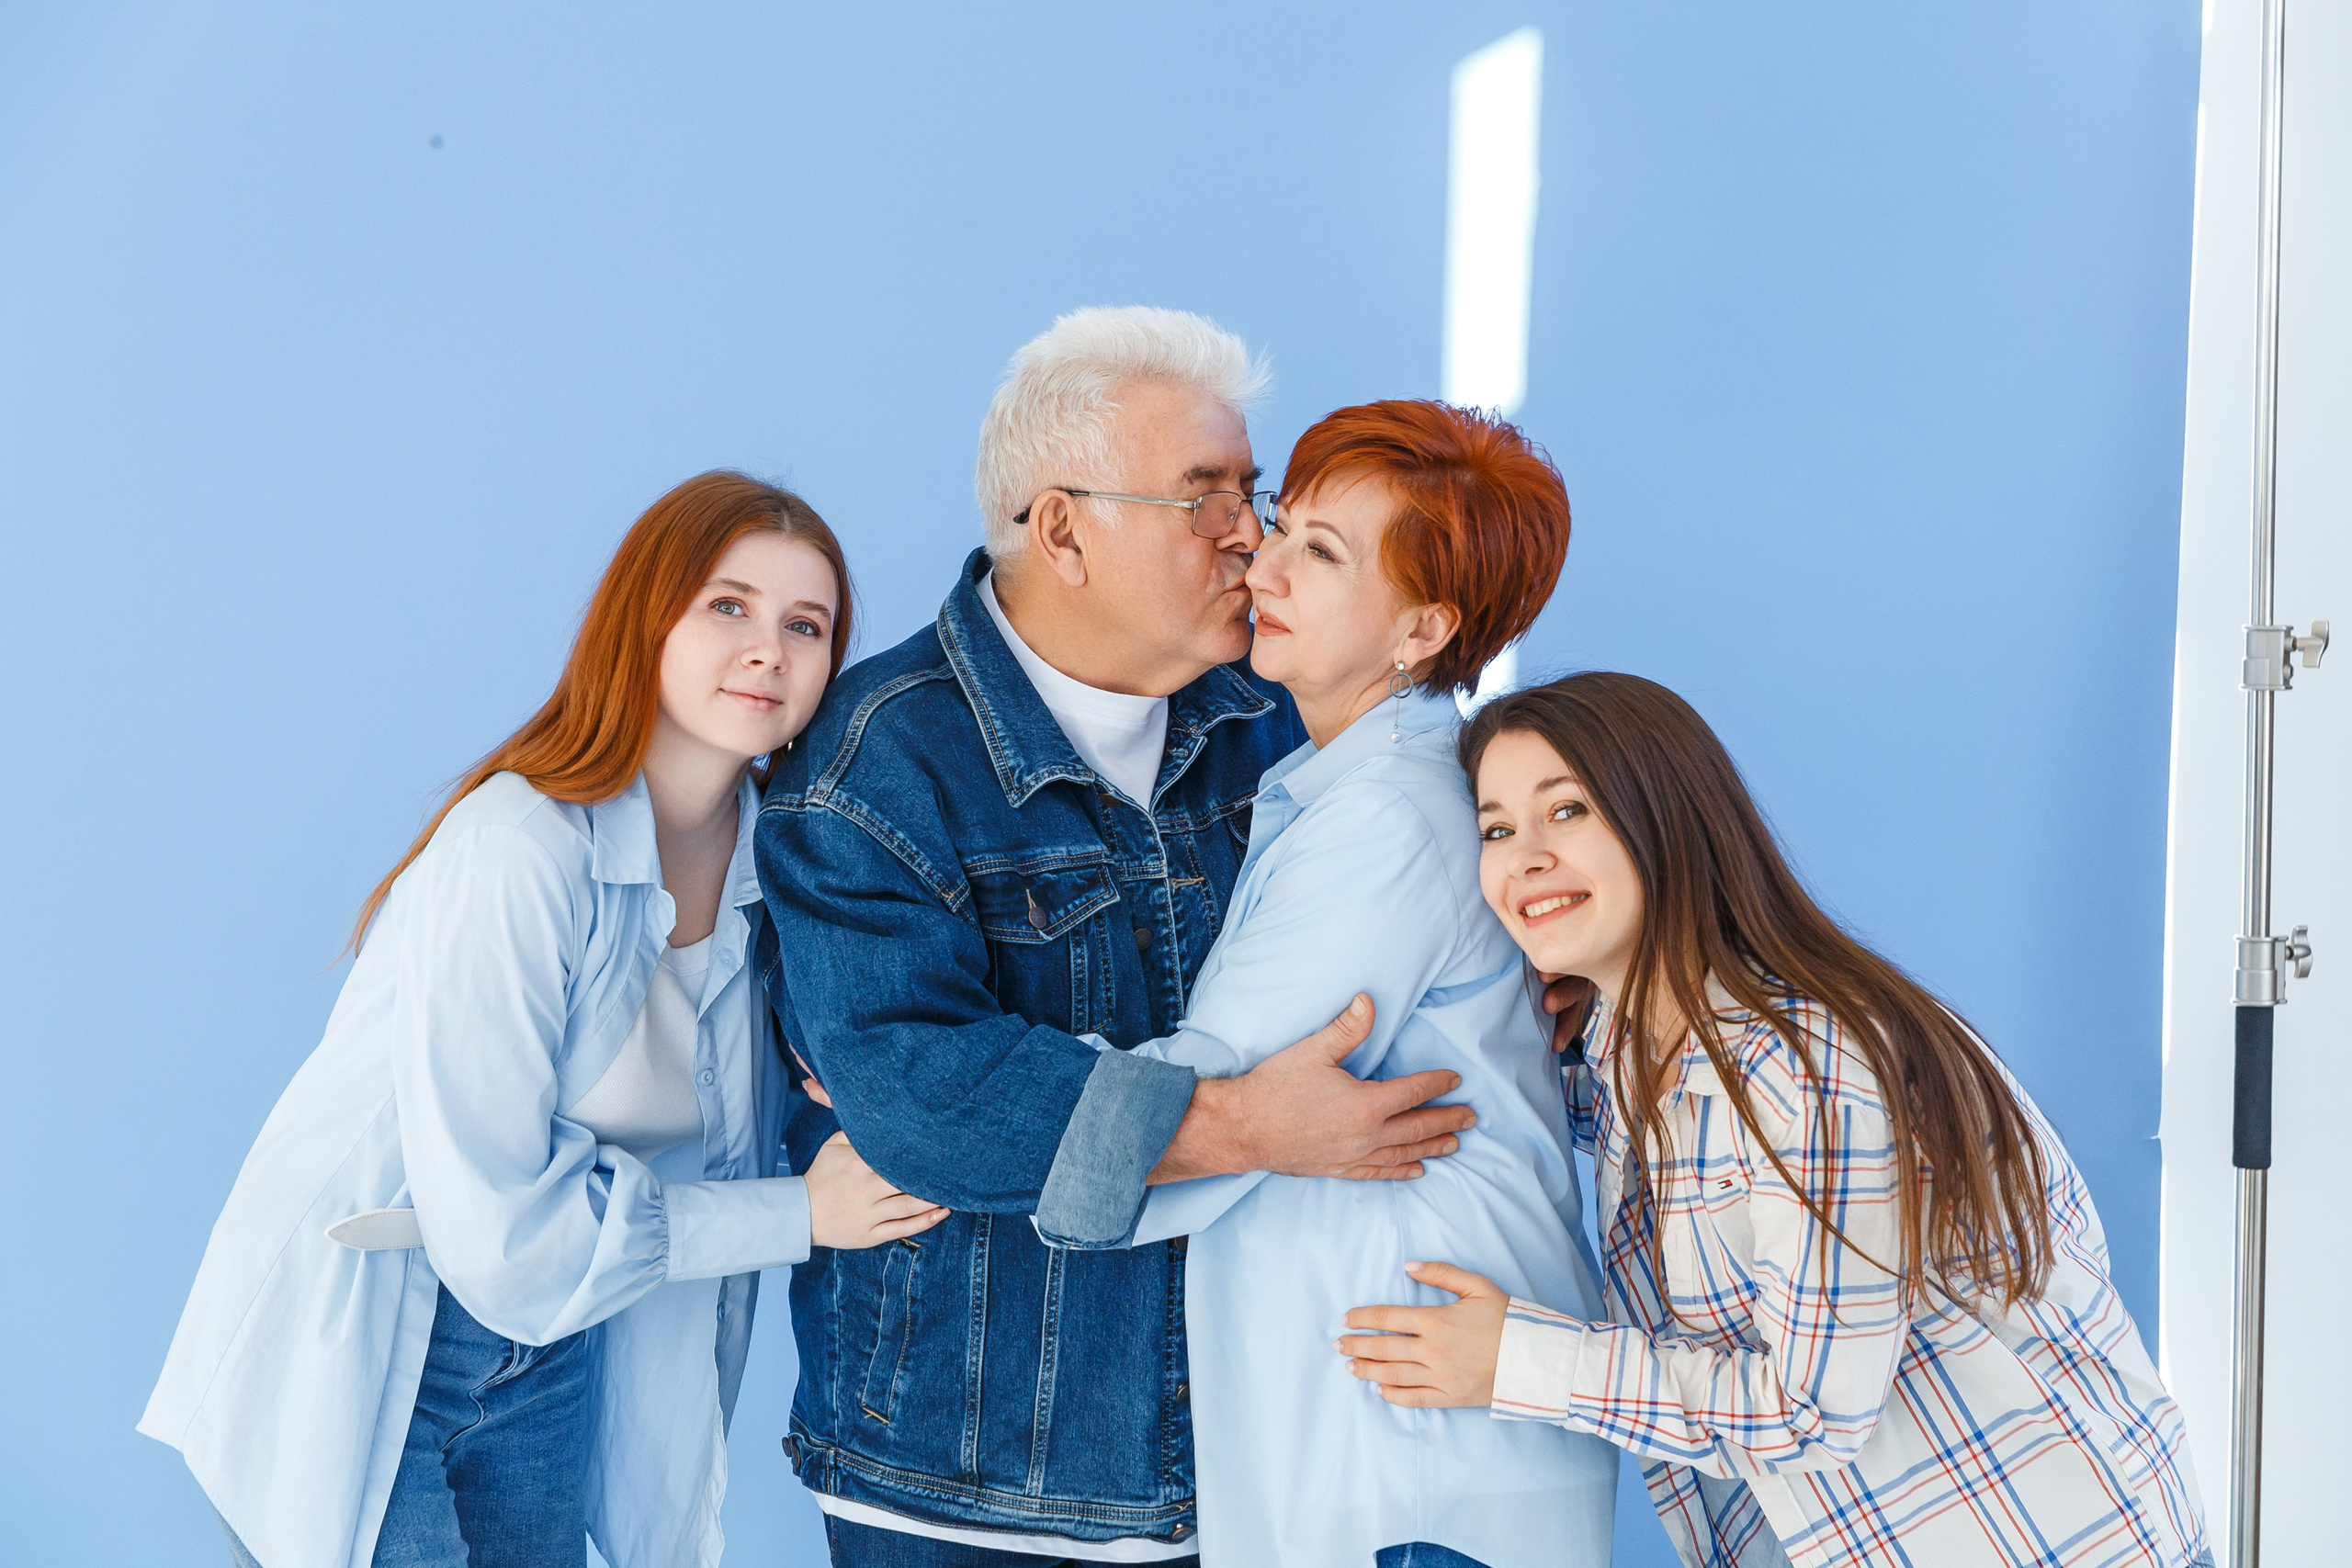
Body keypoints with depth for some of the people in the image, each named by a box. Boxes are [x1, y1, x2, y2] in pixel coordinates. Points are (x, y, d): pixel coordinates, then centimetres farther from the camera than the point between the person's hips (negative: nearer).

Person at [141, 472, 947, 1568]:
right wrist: (798, 1213, -19)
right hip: (350, 1348, -6)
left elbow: (728, 1149, 7)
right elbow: (501, 1228, -26)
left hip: (547, 1353, 6)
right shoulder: (515, 851, -26)